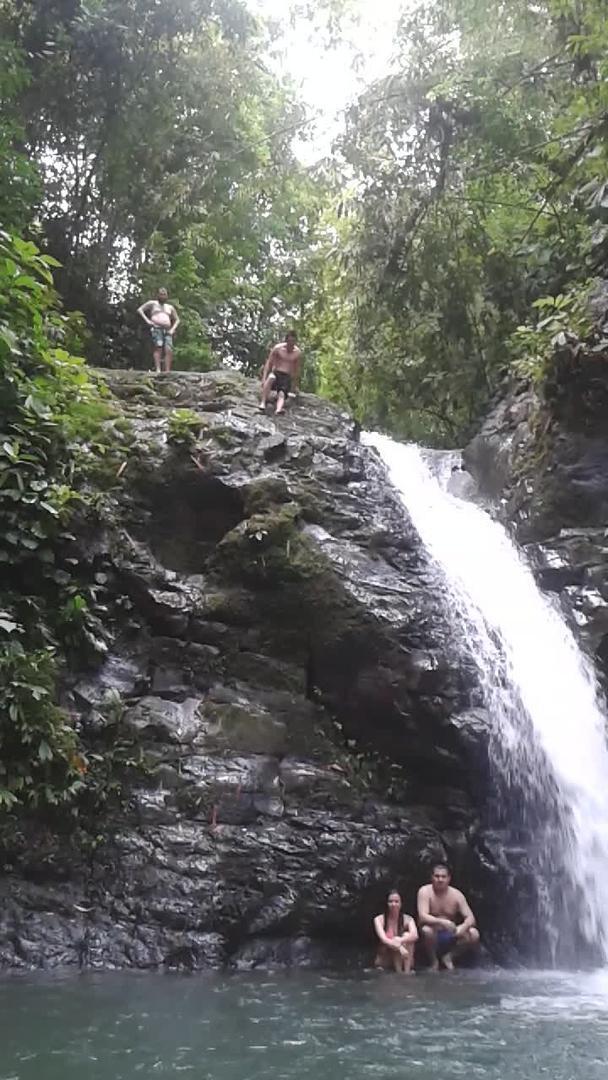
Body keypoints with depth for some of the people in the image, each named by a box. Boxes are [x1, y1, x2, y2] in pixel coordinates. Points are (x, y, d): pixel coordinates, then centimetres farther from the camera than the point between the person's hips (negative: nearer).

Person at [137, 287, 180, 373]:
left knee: (169, 350, -13)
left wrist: (172, 329, 9)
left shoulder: (170, 307, 26)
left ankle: (167, 371, -18)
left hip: (167, 331, 4)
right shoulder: (152, 303, 16)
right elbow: (139, 310, 9)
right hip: (156, 328, -4)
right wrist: (147, 320, -4)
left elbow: (177, 320, 27)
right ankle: (158, 369, -31)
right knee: (158, 347, -22)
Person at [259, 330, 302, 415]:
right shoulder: (278, 348, 0)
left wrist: (295, 385, 19)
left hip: (287, 377, 1)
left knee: (282, 394, -30)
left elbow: (297, 369, 15)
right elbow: (268, 363, 0)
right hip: (275, 373, -1)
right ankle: (263, 403, -44)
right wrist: (264, 377, -13)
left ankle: (278, 410, -60)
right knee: (271, 378, -39)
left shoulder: (298, 353, 5)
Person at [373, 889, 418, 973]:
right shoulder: (379, 919, -10)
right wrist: (399, 947, -38)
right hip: (384, 960, -1)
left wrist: (399, 941, -38)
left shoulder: (407, 919, -6)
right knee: (396, 940, -26)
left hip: (403, 960, 1)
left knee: (407, 935, -22)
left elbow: (415, 936, -25)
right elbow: (383, 939, -25)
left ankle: (407, 970, -28)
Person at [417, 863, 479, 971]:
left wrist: (463, 927, -34)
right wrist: (442, 922, -43)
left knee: (474, 934, -21)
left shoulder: (456, 894, -5)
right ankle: (433, 960, -6)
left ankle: (449, 956, 3)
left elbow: (470, 917, -10)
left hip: (450, 936, 3)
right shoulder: (425, 891, -14)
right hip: (433, 936, -3)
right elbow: (422, 917, -27)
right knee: (426, 929, -37)